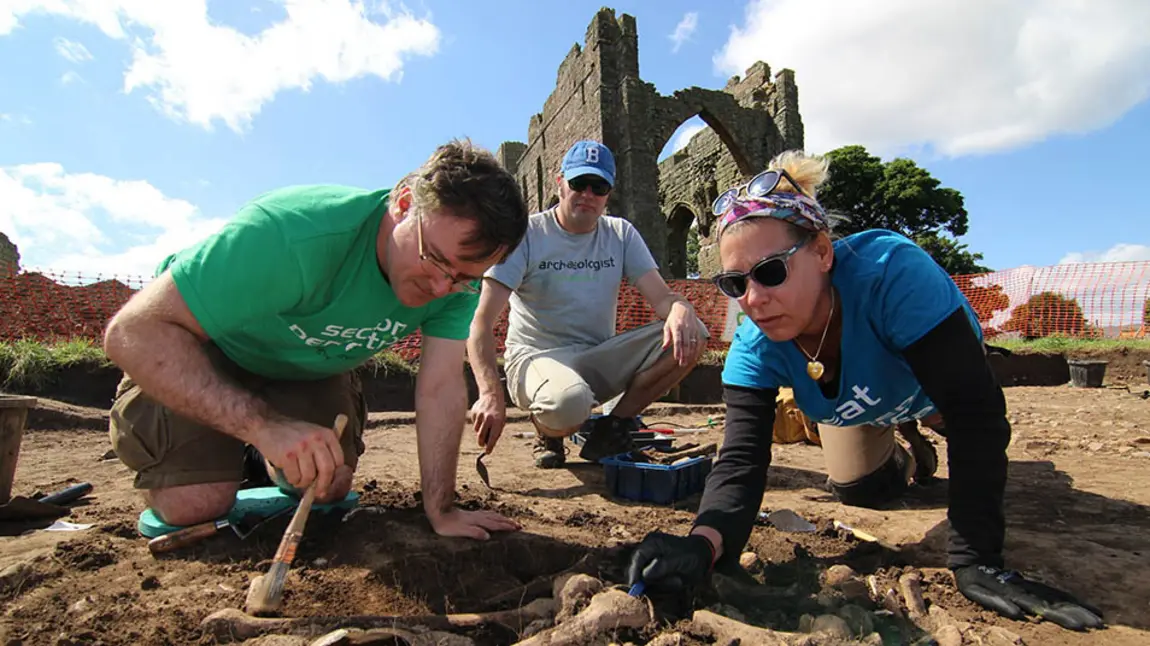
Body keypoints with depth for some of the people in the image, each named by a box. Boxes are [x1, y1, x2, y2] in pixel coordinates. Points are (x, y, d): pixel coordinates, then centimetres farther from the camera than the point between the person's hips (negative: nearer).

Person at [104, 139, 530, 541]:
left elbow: (441, 387, -23)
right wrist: (264, 425, -49)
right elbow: (132, 332, -39)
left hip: (313, 366, 5)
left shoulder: (459, 272, -24)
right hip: (196, 348, -4)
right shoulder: (291, 236, -42)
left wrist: (441, 511, -25)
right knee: (195, 505, -16)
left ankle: (261, 459, 27)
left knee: (329, 488, -5)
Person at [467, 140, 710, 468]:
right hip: (537, 357, -4)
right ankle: (547, 433, 0)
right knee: (568, 403, -41)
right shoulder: (527, 234, -7)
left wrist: (680, 309, -30)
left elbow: (661, 296, -3)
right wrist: (491, 394, -32)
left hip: (600, 361, 5)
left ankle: (611, 428, -3)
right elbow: (481, 322, -16)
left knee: (691, 335, -18)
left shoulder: (622, 234, 7)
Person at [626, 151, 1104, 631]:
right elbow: (741, 460, -38)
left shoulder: (891, 273, -46)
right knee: (861, 491, 8)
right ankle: (904, 462, 41)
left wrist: (976, 561, -43)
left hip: (934, 380, -2)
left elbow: (973, 410, -42)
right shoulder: (755, 347, -34)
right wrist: (704, 542, -59)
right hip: (856, 405, 2)